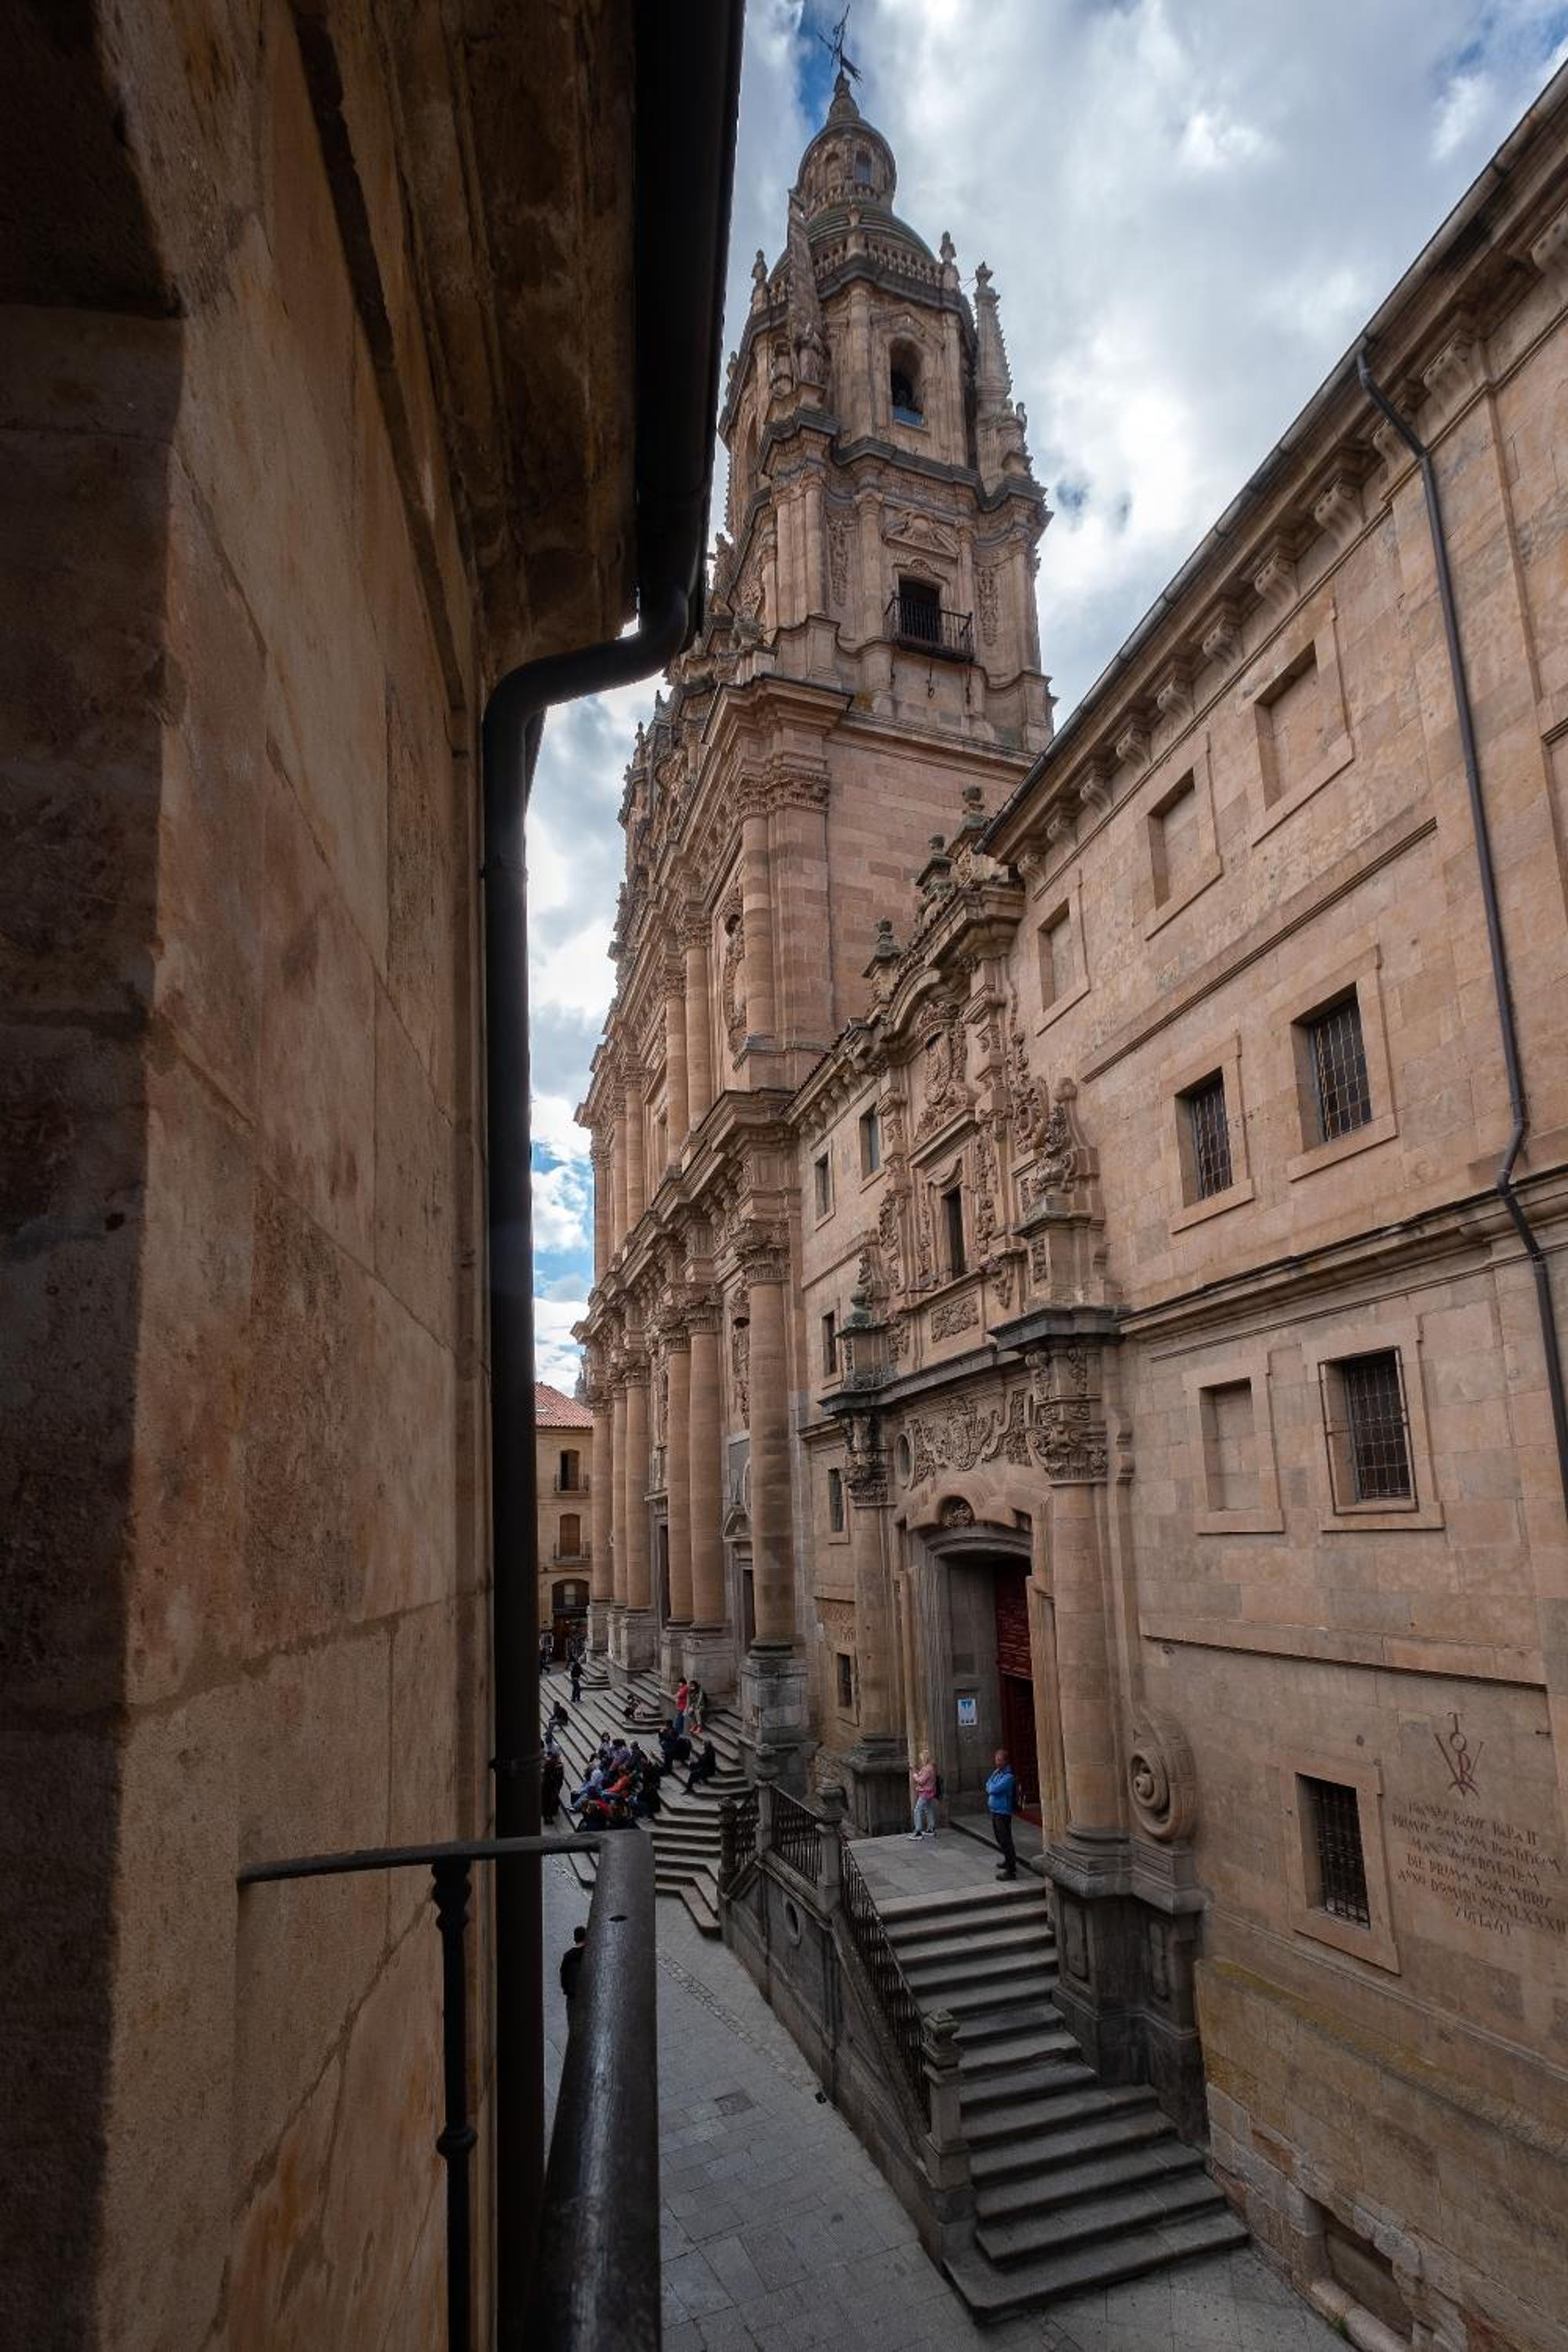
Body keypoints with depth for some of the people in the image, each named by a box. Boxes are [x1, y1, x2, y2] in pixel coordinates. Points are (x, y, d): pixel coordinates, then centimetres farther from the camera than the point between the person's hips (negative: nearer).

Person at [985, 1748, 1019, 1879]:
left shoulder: (1009, 1776, -19)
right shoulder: (997, 1772, 10)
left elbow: (993, 1789, -23)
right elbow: (988, 1785, 13)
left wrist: (990, 1787, -4)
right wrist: (992, 1788, -6)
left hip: (1003, 1811, -10)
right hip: (994, 1810, 10)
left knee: (1005, 1840, -7)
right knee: (999, 1837, 21)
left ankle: (1011, 1870, -3)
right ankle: (1009, 1861, 37)